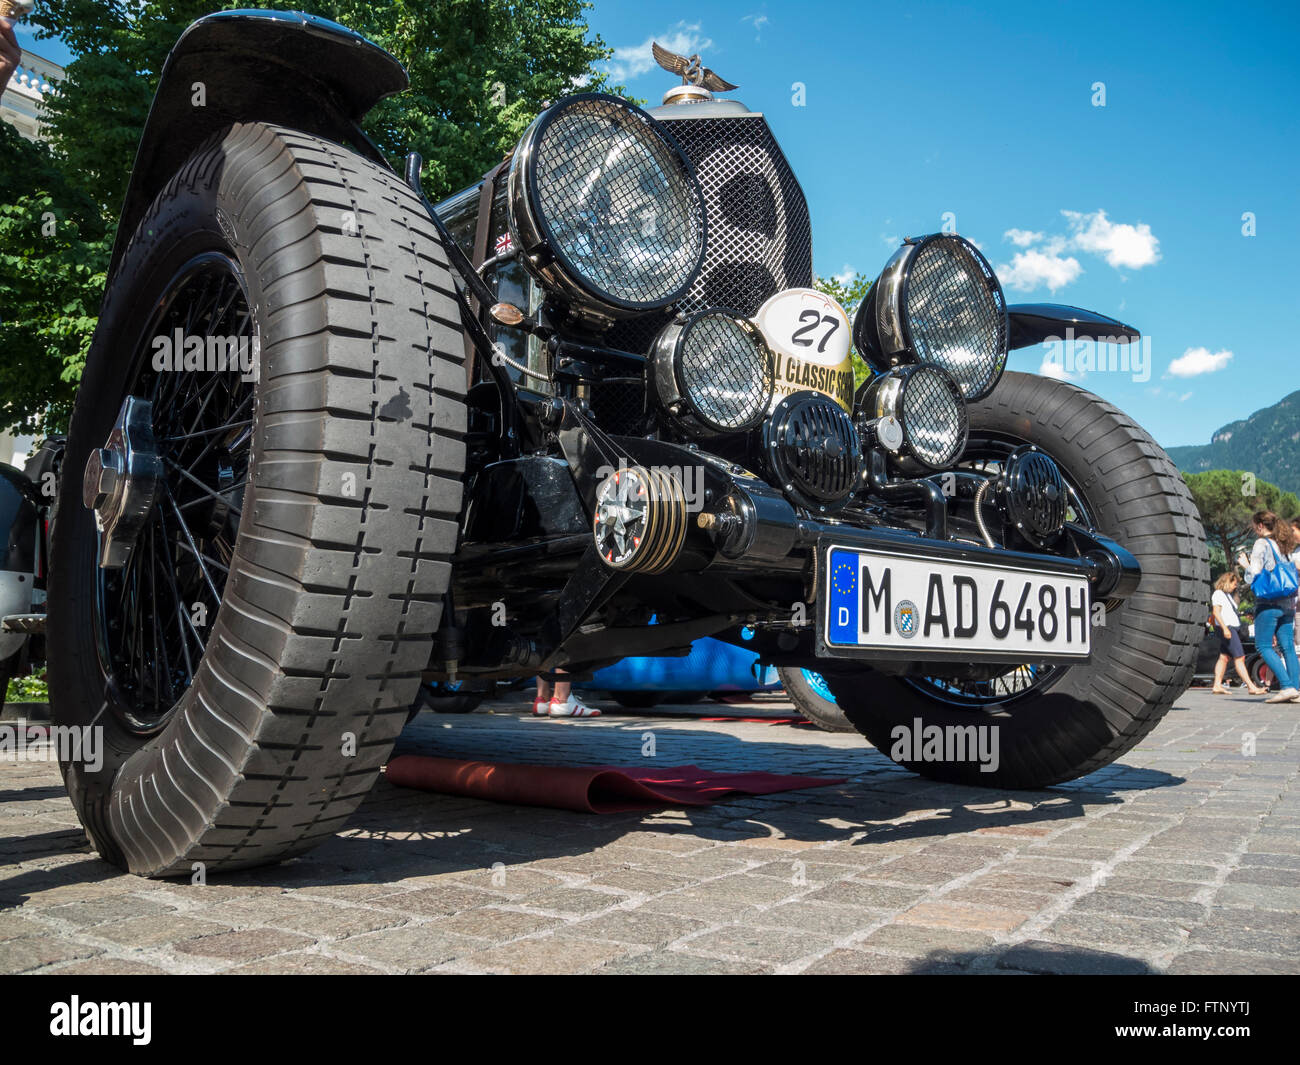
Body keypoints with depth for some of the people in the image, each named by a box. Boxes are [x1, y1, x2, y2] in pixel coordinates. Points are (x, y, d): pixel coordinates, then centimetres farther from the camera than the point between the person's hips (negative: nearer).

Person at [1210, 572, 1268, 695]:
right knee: (1239, 657, -14)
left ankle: (1217, 686, 3)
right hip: (1226, 627, -10)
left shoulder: (1229, 595, 24)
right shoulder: (1218, 594, -5)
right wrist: (1225, 628, -23)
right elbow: (1216, 612, -15)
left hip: (1233, 628, 10)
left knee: (1224, 657, 5)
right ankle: (1251, 687, -20)